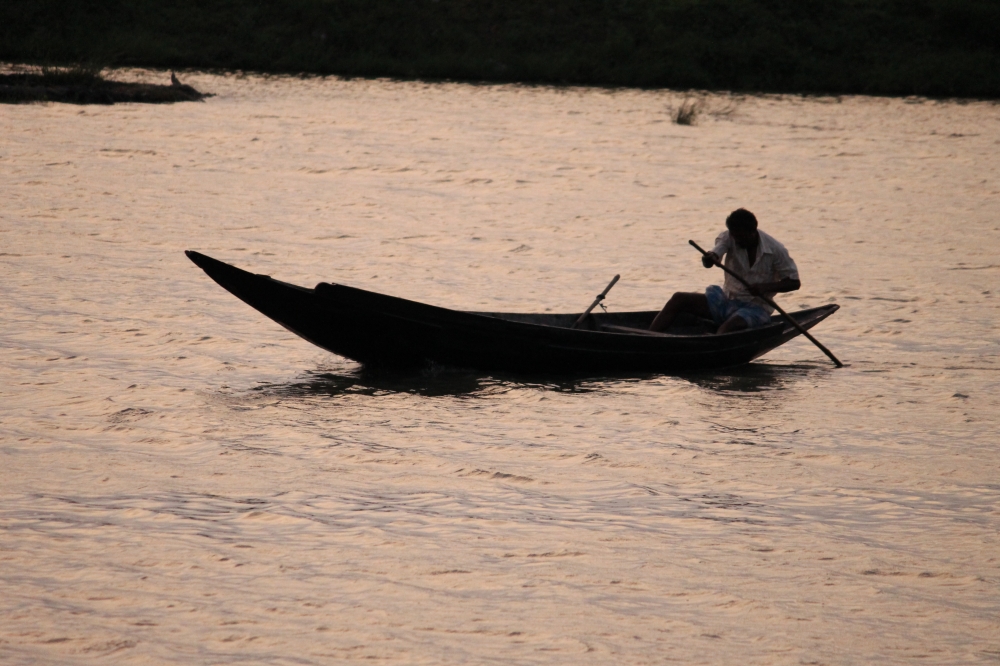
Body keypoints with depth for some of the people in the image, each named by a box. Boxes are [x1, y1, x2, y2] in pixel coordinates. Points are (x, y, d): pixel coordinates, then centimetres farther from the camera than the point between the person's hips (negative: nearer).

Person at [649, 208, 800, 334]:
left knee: (728, 327, -38)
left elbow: (794, 282, -6)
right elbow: (717, 252, -22)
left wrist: (765, 287, -22)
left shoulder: (775, 250, -11)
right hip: (727, 301, 5)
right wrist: (710, 258, -48)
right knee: (679, 299, -12)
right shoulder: (728, 238, -2)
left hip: (755, 308, -5)